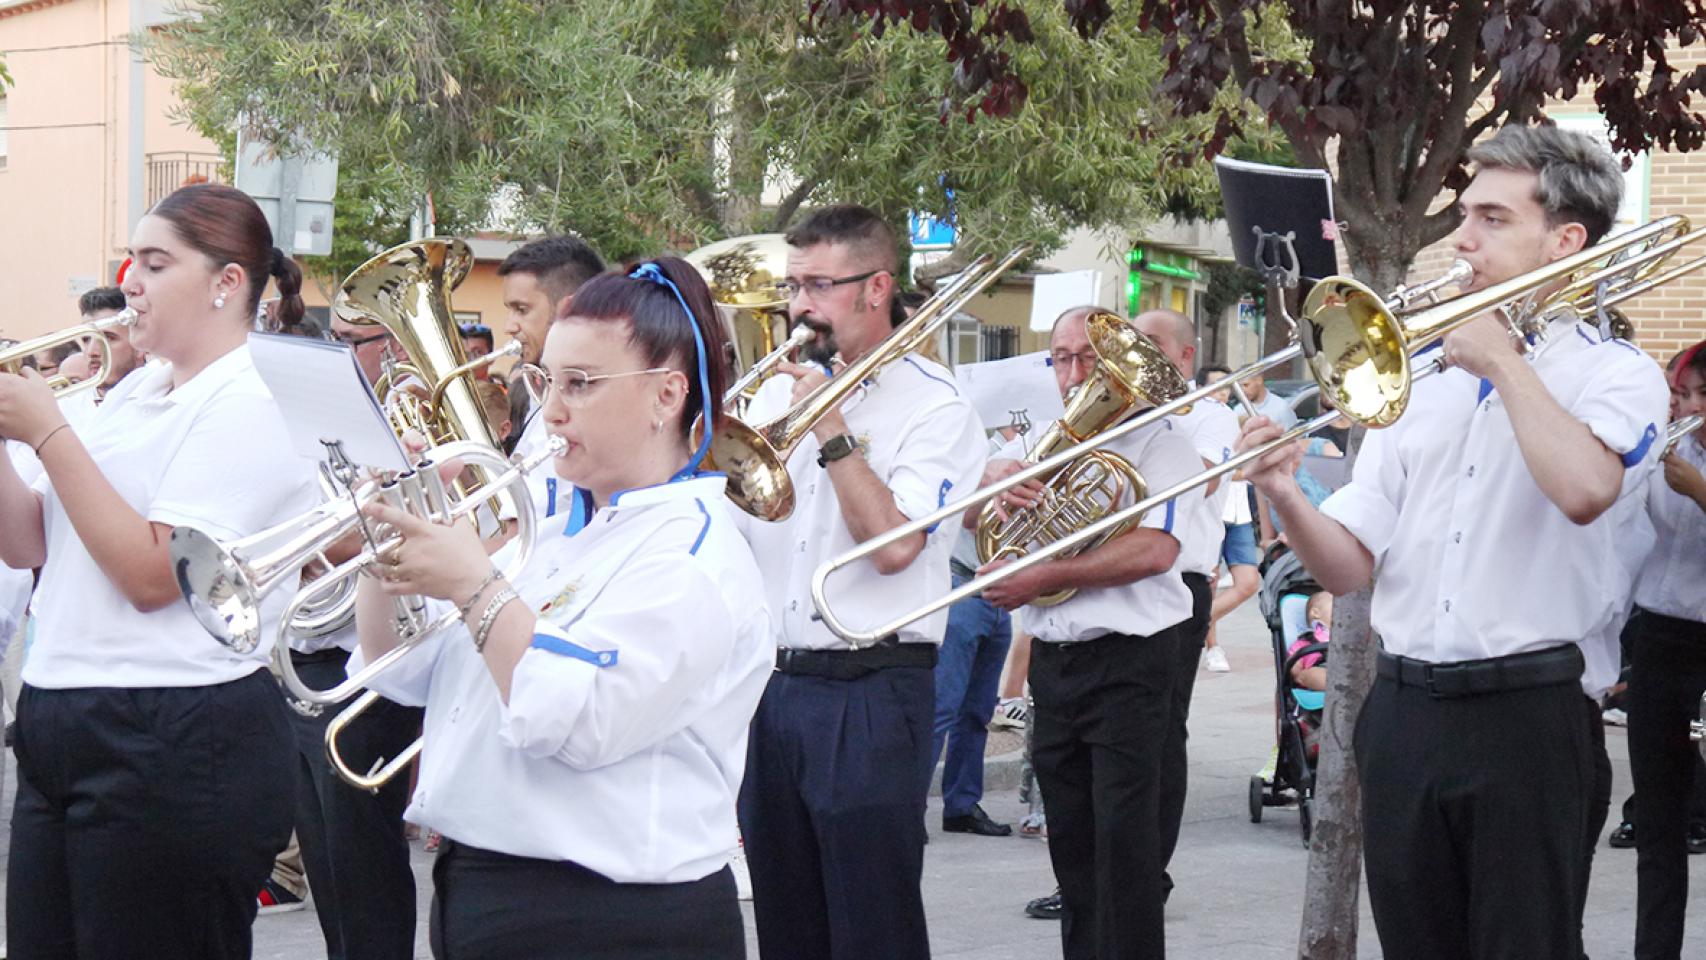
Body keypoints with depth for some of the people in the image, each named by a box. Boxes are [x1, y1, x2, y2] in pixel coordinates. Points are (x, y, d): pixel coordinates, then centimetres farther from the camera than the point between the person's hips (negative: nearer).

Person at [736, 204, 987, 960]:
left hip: (868, 691, -6)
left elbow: (892, 544, -19)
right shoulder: (780, 390, 13)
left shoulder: (936, 407, -6)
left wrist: (830, 429, -15)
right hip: (771, 688, 6)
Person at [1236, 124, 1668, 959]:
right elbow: (1346, 566, 9)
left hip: (1521, 710, -5)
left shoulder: (1614, 374, 0)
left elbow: (1585, 490, -25)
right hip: (1402, 707, 5)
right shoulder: (1421, 375, 15)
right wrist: (1286, 498, -11)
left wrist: (1503, 361, -12)